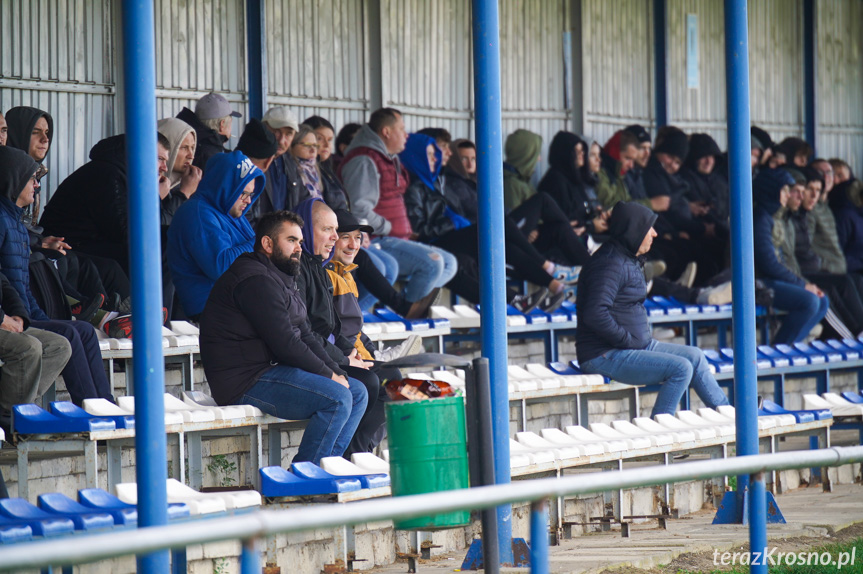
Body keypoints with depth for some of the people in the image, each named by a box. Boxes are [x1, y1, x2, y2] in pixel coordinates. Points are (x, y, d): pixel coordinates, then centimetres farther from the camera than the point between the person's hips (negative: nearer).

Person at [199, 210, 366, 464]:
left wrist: (336, 372, 3)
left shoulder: (282, 280, 21)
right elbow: (285, 344, -20)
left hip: (273, 371, 11)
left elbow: (304, 337, 18)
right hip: (246, 383, -11)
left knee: (358, 392, 8)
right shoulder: (255, 280, -15)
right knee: (337, 398, -24)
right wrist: (328, 375, -11)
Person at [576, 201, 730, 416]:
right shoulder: (610, 264, -19)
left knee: (694, 356, 12)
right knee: (681, 368, -18)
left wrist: (642, 338, 13)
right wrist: (628, 340, -20)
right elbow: (595, 314, -29)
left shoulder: (629, 261, 16)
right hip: (604, 356, -11)